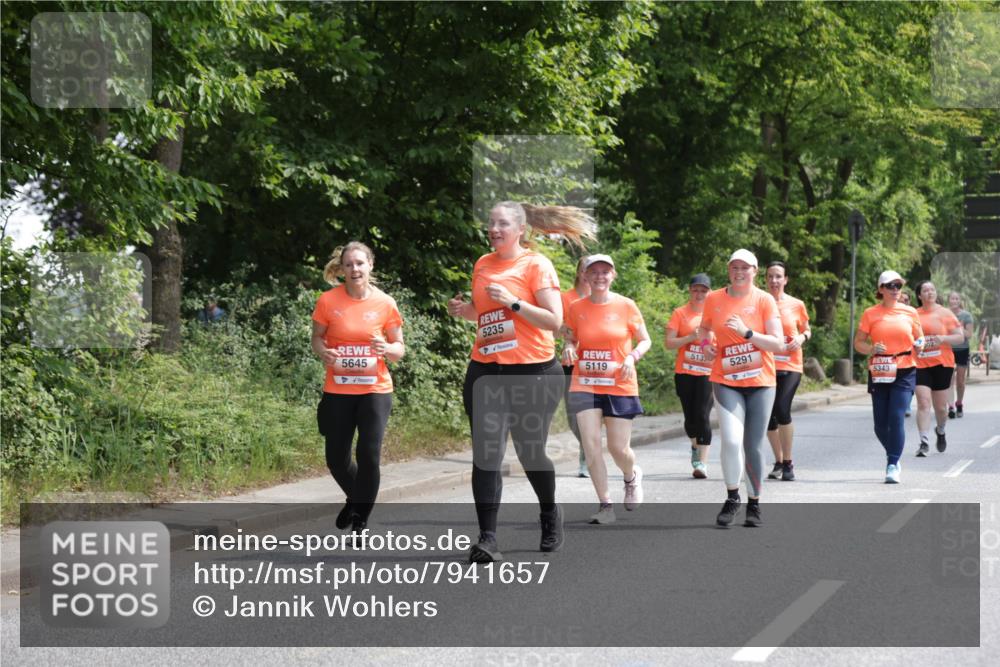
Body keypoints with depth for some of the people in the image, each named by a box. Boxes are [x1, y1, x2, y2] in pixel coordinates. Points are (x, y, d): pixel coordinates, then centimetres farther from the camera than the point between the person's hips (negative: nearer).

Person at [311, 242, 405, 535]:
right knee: (336, 459, 7)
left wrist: (387, 349, -19)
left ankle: (360, 524, 5)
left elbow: (399, 349, 3)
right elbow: (317, 337, 7)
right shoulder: (328, 301, -5)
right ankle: (356, 498, 40)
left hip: (375, 390, -1)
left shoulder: (385, 303, -4)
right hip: (337, 390, 1)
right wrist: (323, 352, -15)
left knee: (369, 456, -10)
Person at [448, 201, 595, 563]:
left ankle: (550, 514, 37)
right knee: (486, 455, -8)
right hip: (486, 372, 4)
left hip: (533, 372, -4)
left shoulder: (536, 265, -6)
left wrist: (513, 302, -20)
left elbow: (554, 321, -12)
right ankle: (487, 538, -11)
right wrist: (464, 310, 4)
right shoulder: (483, 265, 10)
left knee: (530, 453, 9)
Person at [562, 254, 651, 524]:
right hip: (585, 385, 1)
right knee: (591, 444, -10)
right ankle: (605, 506, 1)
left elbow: (645, 340, 5)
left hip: (620, 386, -1)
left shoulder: (626, 306, -3)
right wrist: (568, 349, -8)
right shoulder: (576, 309, 2)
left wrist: (632, 357, -14)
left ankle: (632, 476, 37)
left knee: (618, 447, 1)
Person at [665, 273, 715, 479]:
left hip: (708, 373, -1)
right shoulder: (680, 313, 4)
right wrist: (691, 337, -16)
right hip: (684, 373, 1)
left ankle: (702, 462, -13)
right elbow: (668, 343, -3)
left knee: (702, 416, -12)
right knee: (690, 417, 9)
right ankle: (695, 445, 39)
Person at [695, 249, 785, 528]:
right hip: (727, 381, 0)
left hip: (760, 382, 0)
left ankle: (754, 504, 20)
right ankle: (732, 498, 1)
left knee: (753, 446, 3)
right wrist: (705, 344, 3)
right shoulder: (713, 299, 4)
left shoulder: (764, 300, -3)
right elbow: (703, 328, 24)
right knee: (731, 440, -18)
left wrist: (747, 332, -19)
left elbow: (778, 344, -8)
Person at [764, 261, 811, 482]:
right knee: (769, 416, 4)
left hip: (790, 366, -2)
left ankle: (788, 463, -5)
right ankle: (778, 462, 23)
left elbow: (807, 330, 16)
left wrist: (802, 338, -5)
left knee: (782, 410, -19)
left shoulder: (796, 305, 4)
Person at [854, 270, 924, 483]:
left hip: (904, 372, -1)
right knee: (880, 423, 3)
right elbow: (858, 343, 5)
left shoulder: (910, 312, 5)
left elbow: (919, 337, 15)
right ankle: (893, 454, 31)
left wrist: (919, 345, -7)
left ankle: (892, 465, -10)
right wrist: (872, 349, -15)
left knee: (897, 418, -14)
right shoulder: (870, 314, 3)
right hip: (879, 372, 1)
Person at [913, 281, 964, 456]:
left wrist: (943, 338, -17)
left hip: (942, 364, 0)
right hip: (920, 364, 0)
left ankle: (940, 431, 38)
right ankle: (924, 442, -15)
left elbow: (960, 336, 0)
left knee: (941, 406, 8)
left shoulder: (945, 313, 2)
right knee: (923, 403, -14)